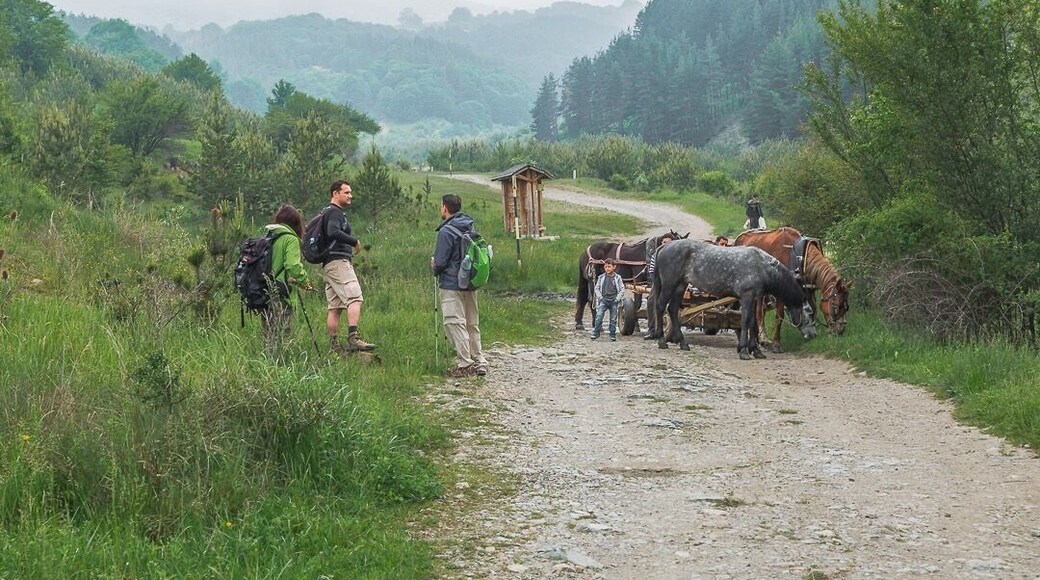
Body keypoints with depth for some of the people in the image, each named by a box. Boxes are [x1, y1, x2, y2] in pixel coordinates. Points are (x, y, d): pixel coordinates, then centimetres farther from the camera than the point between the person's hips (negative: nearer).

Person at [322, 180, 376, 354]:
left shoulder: (329, 212, 24)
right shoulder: (335, 212, -8)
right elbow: (333, 232, -26)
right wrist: (355, 242, -17)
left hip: (328, 265, 11)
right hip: (338, 261, -11)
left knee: (335, 307, 8)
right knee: (355, 298, -19)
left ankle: (334, 345, 7)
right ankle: (353, 338, -32)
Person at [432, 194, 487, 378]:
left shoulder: (446, 231, -15)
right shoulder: (470, 228, 10)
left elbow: (441, 261, -15)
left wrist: (435, 268, 9)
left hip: (452, 284, -8)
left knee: (455, 323, -5)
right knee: (472, 324, 13)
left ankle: (464, 364, -8)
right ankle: (479, 362, 15)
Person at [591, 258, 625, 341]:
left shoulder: (617, 278, 1)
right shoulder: (601, 277, 4)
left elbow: (622, 290, 3)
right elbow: (597, 288, 10)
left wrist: (617, 298, -6)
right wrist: (600, 297, -3)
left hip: (613, 301, 0)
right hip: (603, 300, 0)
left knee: (613, 319, 3)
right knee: (599, 316, -13)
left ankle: (613, 334, 13)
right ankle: (596, 333, -7)